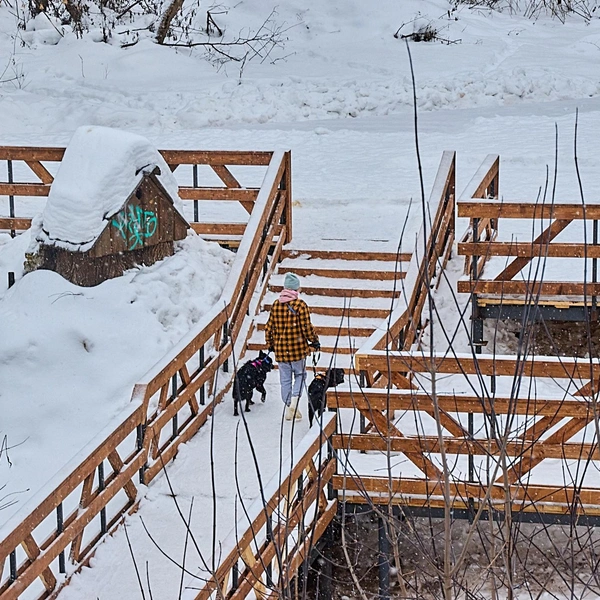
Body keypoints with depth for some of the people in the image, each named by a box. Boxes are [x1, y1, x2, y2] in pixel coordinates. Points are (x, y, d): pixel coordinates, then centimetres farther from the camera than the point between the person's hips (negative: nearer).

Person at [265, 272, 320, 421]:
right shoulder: (300, 305, -12)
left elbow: (269, 327, 6)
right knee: (300, 375, 14)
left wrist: (270, 345, 20)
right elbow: (306, 327, -12)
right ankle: (295, 399, -8)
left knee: (285, 379, 12)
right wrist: (314, 341, 4)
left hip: (280, 349, 3)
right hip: (298, 348, -3)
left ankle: (288, 408, 14)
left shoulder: (276, 305, 2)